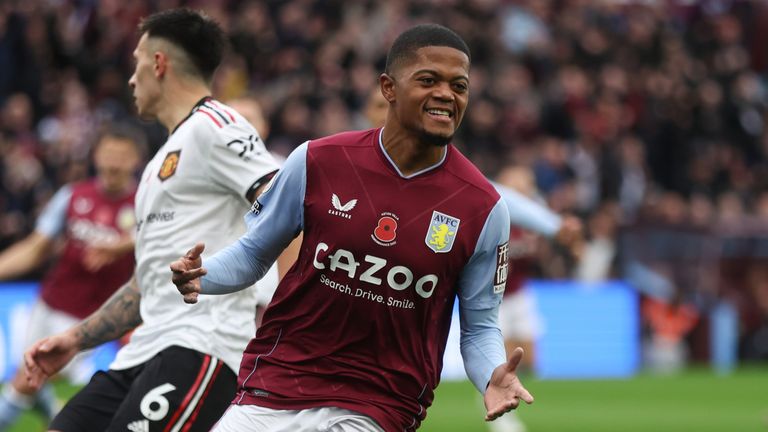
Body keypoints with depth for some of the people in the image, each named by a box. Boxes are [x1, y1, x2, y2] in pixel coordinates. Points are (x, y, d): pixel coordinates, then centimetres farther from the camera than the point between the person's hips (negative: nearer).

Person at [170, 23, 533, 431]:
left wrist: (492, 378, -16)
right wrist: (200, 277, -12)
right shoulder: (318, 161, -3)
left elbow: (479, 326, 4)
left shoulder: (484, 209, -3)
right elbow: (253, 252, 8)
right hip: (272, 390, 1)